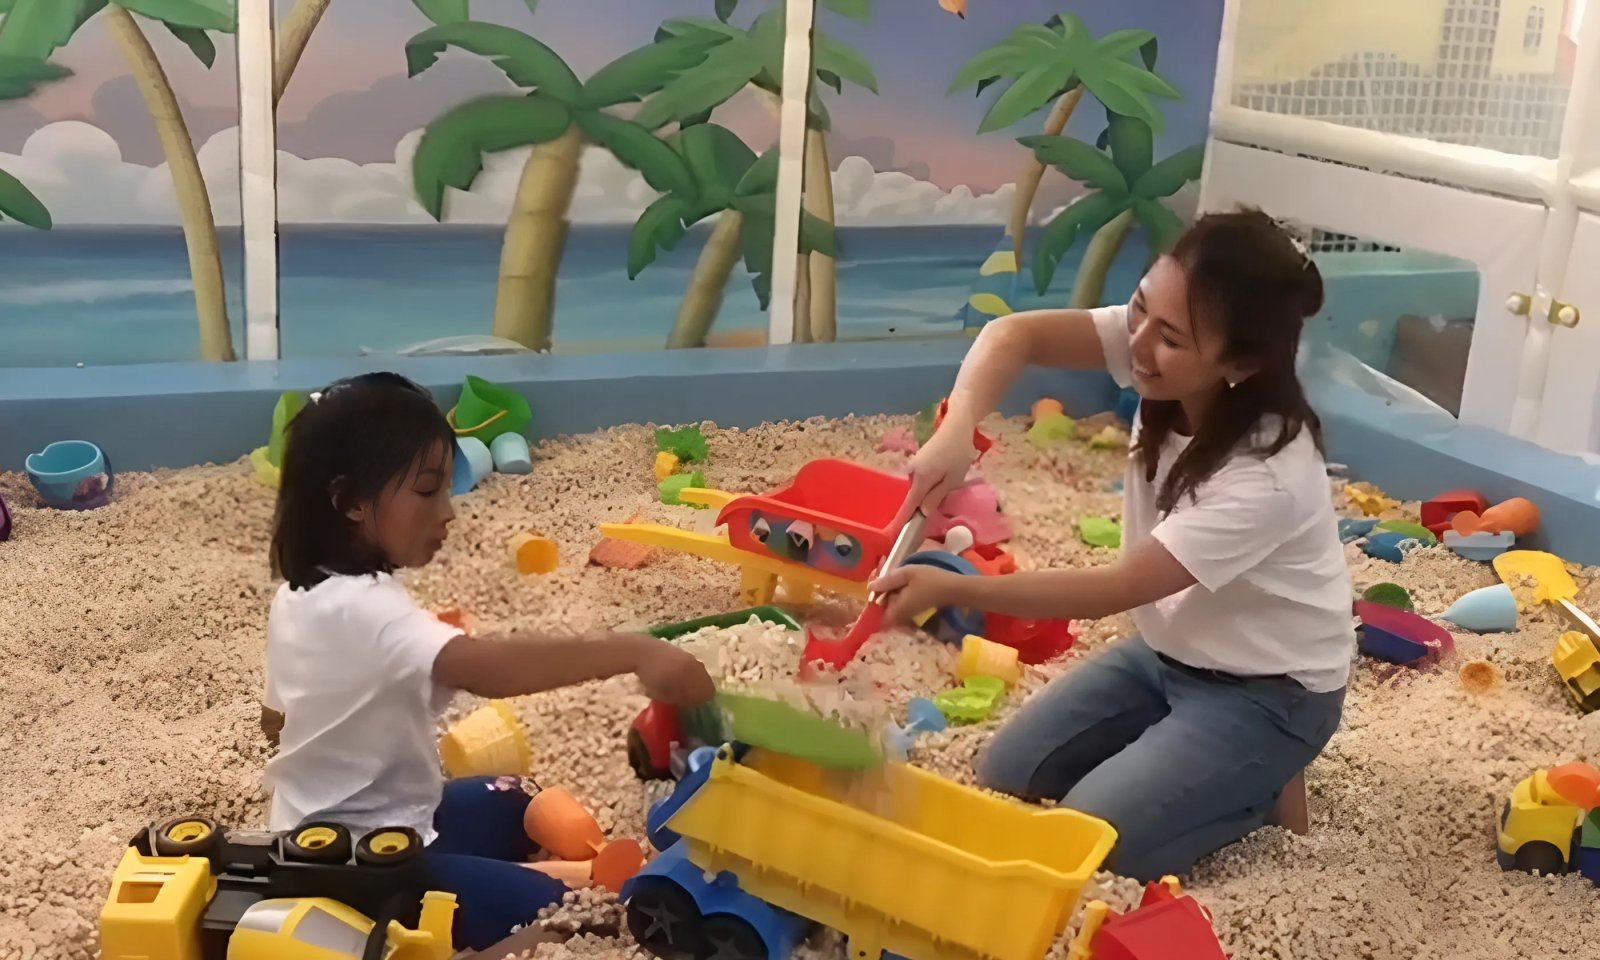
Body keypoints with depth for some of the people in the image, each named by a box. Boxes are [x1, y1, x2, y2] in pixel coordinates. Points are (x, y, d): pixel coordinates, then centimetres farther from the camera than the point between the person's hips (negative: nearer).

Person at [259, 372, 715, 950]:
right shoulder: (363, 609, -32)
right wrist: (635, 654, -52)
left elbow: (275, 720, 14)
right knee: (544, 906, -19)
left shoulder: (299, 593, 1)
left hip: (324, 830, 10)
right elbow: (490, 669, -47)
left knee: (510, 806, 26)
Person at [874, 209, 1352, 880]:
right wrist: (957, 431, -36)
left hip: (1267, 692, -7)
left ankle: (1259, 782, 6)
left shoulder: (1268, 477, -35)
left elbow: (1110, 592, -32)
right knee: (1004, 776, 3)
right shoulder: (1159, 345, -18)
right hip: (1167, 651, 7)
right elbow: (1017, 334, -17)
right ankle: (1177, 750, 17)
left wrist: (951, 589, -34)